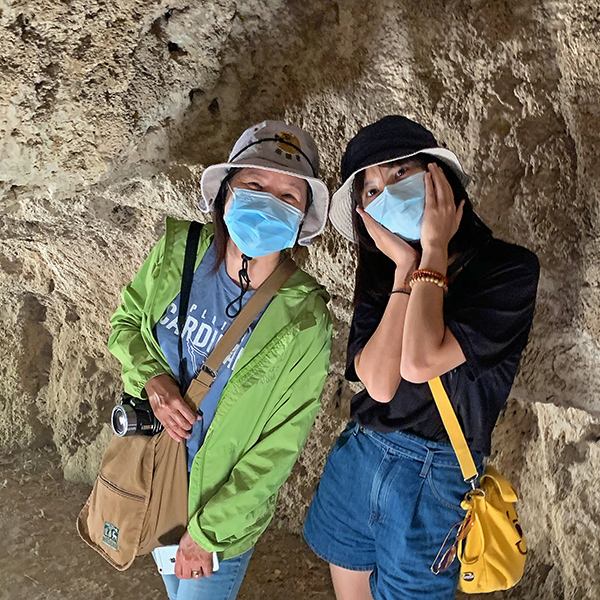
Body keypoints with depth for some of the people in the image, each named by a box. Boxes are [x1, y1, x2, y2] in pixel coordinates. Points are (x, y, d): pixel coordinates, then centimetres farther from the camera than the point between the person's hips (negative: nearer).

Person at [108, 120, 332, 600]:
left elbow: (279, 448, -19)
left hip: (225, 508, -4)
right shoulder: (177, 250, -16)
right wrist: (152, 378, -19)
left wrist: (208, 531, -14)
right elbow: (127, 322, 1)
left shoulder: (304, 319, -25)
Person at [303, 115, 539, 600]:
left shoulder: (510, 269, -15)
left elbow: (420, 363, -27)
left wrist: (434, 251, -19)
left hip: (433, 478, -5)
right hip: (357, 456, 5)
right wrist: (406, 267, -17)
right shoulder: (381, 272, 0)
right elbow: (378, 382, -15)